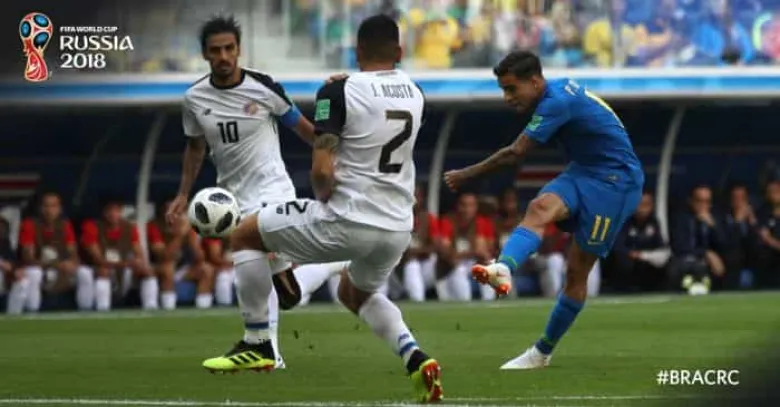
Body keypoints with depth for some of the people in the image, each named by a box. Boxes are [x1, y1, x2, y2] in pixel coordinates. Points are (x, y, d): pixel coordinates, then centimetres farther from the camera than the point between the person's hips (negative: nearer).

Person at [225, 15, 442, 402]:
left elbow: (322, 171, -18)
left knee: (244, 235, 15)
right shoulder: (414, 94, 7)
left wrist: (325, 198, 2)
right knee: (356, 294, 35)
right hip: (398, 230, 6)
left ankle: (259, 343, 16)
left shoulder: (339, 91, -12)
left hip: (346, 223, -6)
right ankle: (414, 356, 9)